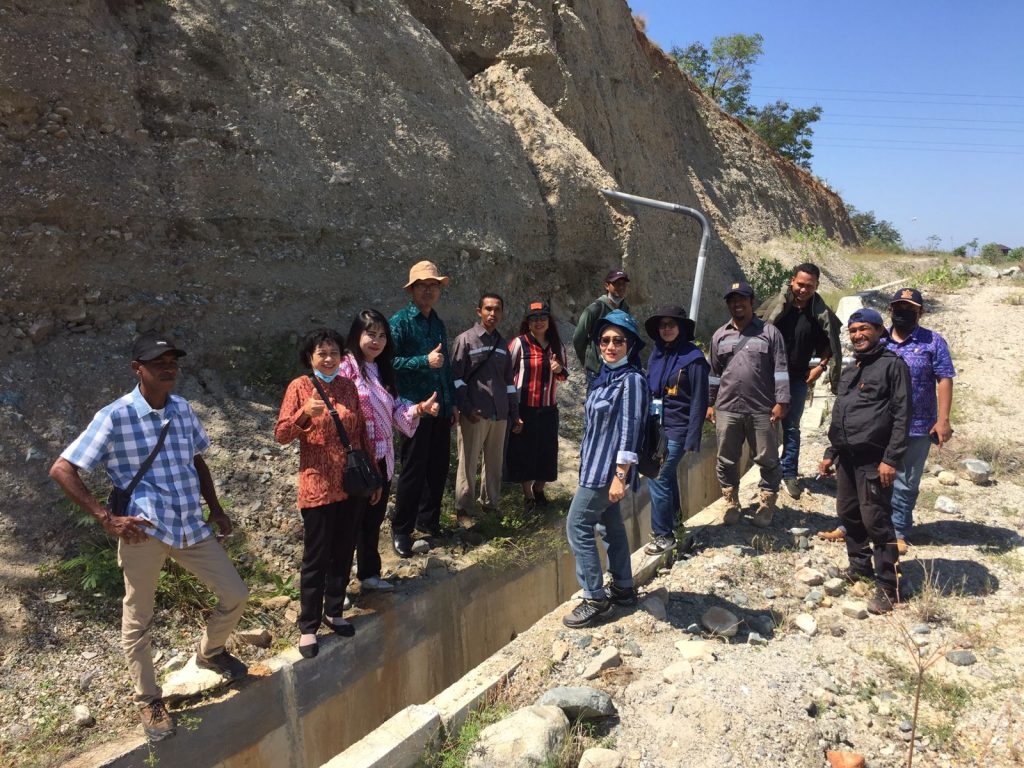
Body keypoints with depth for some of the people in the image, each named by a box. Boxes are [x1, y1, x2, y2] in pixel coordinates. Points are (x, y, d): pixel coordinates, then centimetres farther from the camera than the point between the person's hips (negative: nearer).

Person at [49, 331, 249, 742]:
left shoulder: (183, 409, 4)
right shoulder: (115, 417, -12)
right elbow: (62, 470, -12)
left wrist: (215, 508, 14)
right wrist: (107, 519, -16)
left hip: (192, 526, 5)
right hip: (144, 530, -5)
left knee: (236, 595, 10)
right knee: (138, 621, 9)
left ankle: (209, 652, 38)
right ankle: (149, 702, 30)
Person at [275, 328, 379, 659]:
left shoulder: (348, 386, 7)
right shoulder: (300, 387, -5)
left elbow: (363, 434, 11)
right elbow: (281, 435, -10)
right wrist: (305, 413, -29)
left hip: (353, 484, 4)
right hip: (318, 487, -4)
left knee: (344, 553, 15)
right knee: (316, 559, 3)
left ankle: (333, 612, 32)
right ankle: (308, 627, 16)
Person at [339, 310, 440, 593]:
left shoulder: (382, 370, 12)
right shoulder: (346, 368, -13)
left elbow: (396, 409, 13)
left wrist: (420, 408, -4)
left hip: (382, 459, 7)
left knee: (373, 518, 17)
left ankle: (369, 573, 31)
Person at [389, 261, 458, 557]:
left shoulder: (438, 323, 15)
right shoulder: (400, 321, -6)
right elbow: (389, 361, -15)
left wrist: (453, 403, 18)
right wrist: (425, 361, -20)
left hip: (441, 408, 6)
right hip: (416, 408, -6)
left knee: (439, 467, 12)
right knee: (413, 470, -1)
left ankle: (429, 520, 29)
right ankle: (401, 530, 13)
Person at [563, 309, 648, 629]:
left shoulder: (632, 380, -17)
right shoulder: (606, 375, 9)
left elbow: (629, 431, -20)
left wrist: (620, 476, -22)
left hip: (608, 468, -9)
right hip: (596, 464, 9)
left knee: (578, 526, -5)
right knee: (611, 524, 16)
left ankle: (594, 599, 5)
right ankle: (623, 588, 30)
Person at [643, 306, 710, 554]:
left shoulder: (693, 358, -11)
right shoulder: (656, 355, 7)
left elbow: (699, 401, -11)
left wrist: (692, 438, -14)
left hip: (676, 430, -6)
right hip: (656, 427, 6)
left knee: (658, 478, -8)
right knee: (667, 476, 17)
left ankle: (663, 535, 5)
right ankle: (671, 522, 34)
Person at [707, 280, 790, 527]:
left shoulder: (769, 332, 1)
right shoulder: (720, 336, 11)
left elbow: (781, 370, -2)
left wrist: (781, 402, -8)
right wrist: (710, 403, 14)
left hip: (762, 410, -2)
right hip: (727, 409, 3)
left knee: (767, 460, 5)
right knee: (727, 461, 8)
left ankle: (766, 507, 19)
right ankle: (731, 504, 22)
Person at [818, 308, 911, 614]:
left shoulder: (892, 365, -5)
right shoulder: (849, 371, 20)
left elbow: (901, 416, -11)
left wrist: (891, 459, -17)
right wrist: (830, 453, 20)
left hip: (873, 460, -7)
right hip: (846, 457, 8)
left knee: (876, 521, -7)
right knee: (848, 514, 14)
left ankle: (887, 586, 3)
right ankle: (859, 565, 32)